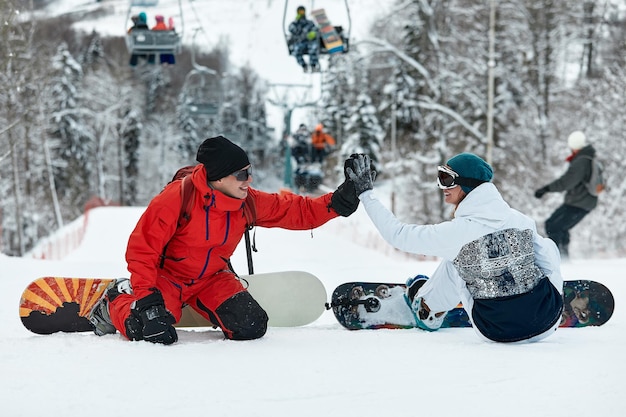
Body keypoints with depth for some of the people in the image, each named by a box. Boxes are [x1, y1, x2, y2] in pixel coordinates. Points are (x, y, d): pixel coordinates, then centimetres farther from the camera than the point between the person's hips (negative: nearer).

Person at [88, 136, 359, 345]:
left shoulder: (248, 202, -11)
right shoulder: (177, 198, -26)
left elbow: (296, 211, -4)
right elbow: (142, 247, -21)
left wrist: (337, 203, -18)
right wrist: (146, 294, -27)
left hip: (211, 278, 5)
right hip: (167, 275, -4)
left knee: (251, 327, -15)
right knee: (156, 332, -27)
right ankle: (117, 302, 7)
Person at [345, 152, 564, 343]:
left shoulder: (455, 232, -14)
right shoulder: (521, 219, -3)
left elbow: (397, 234, -4)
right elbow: (547, 255, 8)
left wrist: (365, 193, 5)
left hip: (496, 332, -2)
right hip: (547, 323, 2)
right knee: (548, 246, 26)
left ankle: (428, 313, 42)